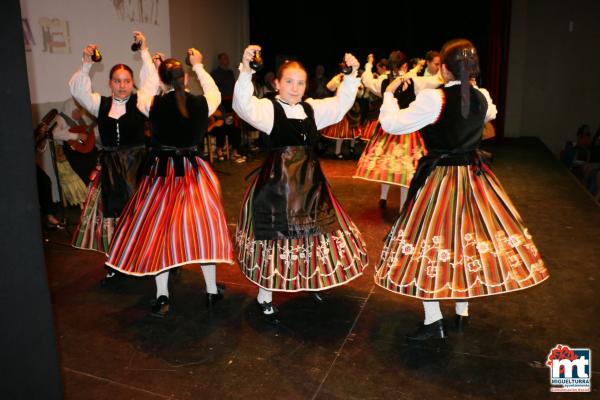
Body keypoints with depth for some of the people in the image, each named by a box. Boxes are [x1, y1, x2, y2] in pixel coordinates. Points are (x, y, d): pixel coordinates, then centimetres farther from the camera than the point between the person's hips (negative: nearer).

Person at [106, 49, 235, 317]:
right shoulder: (200, 104, -9)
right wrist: (198, 66, 28)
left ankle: (162, 297, 16)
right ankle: (212, 291, 20)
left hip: (160, 173, 0)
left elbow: (141, 98, 16)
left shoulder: (154, 105, -9)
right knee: (202, 227, 11)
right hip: (193, 172, 1)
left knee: (158, 229, 10)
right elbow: (215, 94, 15)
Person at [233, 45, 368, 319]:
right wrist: (245, 70, -40)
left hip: (309, 180, 7)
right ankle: (265, 296, 19)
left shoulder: (311, 109, 11)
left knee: (312, 229, 16)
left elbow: (340, 104, 17)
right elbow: (243, 105, -27)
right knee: (276, 232, 1)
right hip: (277, 181, -6)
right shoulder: (267, 108, -9)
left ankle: (310, 283, 40)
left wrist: (351, 75, 5)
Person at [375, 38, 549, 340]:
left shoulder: (432, 98, -18)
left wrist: (389, 93, 0)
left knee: (431, 241, 4)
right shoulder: (482, 98, 2)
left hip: (439, 177, -6)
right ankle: (462, 312, 30)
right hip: (473, 176, 6)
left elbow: (391, 124, -17)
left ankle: (433, 321, 10)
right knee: (468, 234, 17)